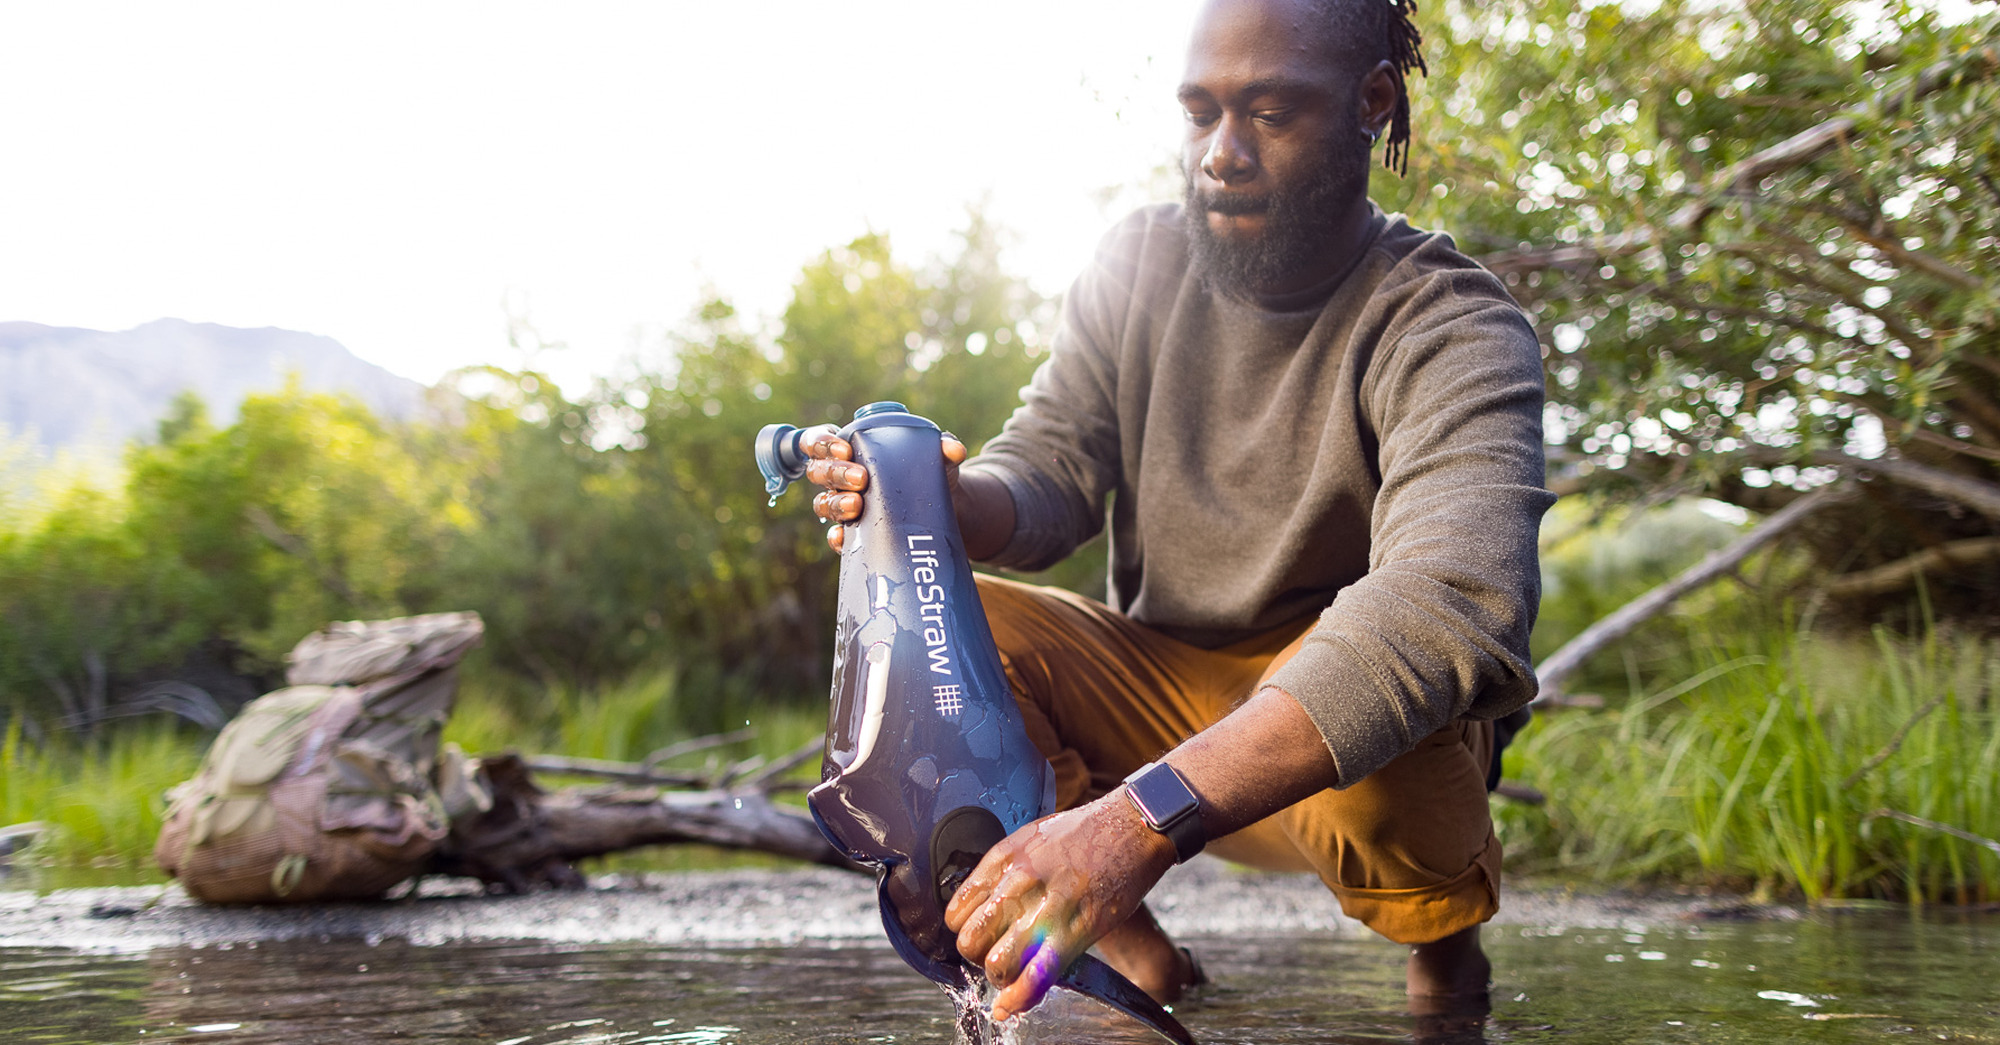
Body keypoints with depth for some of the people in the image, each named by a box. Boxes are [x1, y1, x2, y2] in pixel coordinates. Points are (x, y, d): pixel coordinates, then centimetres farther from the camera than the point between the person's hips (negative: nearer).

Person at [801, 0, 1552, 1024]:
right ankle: (1130, 950, -8)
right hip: (1154, 685, 4)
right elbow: (1051, 467, -3)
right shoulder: (1139, 263, -1)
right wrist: (946, 501, -33)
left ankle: (1443, 936, -3)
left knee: (1381, 698, -38)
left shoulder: (1452, 329, -21)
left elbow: (1452, 600, -38)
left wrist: (1144, 814, -52)